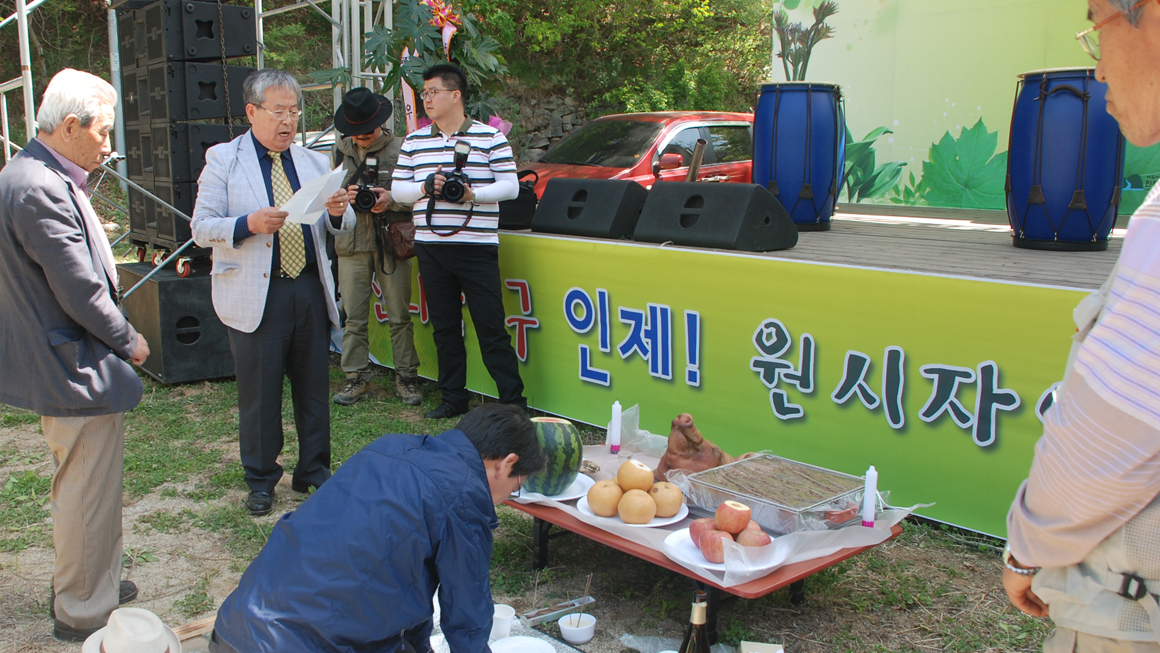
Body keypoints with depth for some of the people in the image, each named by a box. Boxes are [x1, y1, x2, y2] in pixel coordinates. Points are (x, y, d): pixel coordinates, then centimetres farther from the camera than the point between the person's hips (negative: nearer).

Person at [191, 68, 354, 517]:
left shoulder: (313, 162, 15)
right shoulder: (223, 160, 2)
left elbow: (339, 227, 15)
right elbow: (202, 229, -3)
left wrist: (338, 210, -9)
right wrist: (249, 224, -21)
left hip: (311, 290, 4)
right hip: (256, 294, -4)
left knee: (314, 387, 9)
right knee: (259, 392, 3)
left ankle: (313, 472, 25)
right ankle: (261, 481, 20)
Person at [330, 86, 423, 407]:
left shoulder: (400, 149, 0)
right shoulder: (340, 151, 12)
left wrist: (391, 200, -19)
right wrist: (344, 197, -8)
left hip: (391, 244, -3)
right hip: (352, 244, 3)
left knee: (400, 316, 2)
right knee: (354, 316, 5)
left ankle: (406, 377, 12)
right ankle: (357, 377, 14)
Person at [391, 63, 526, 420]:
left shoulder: (490, 137, 1)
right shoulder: (414, 141, 13)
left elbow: (510, 186, -2)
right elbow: (397, 189, 12)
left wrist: (472, 194, -17)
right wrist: (425, 187, -8)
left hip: (477, 247, -4)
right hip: (430, 247, 4)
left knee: (491, 327, -4)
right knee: (444, 326, 10)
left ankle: (513, 400, 3)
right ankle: (453, 399, 20)